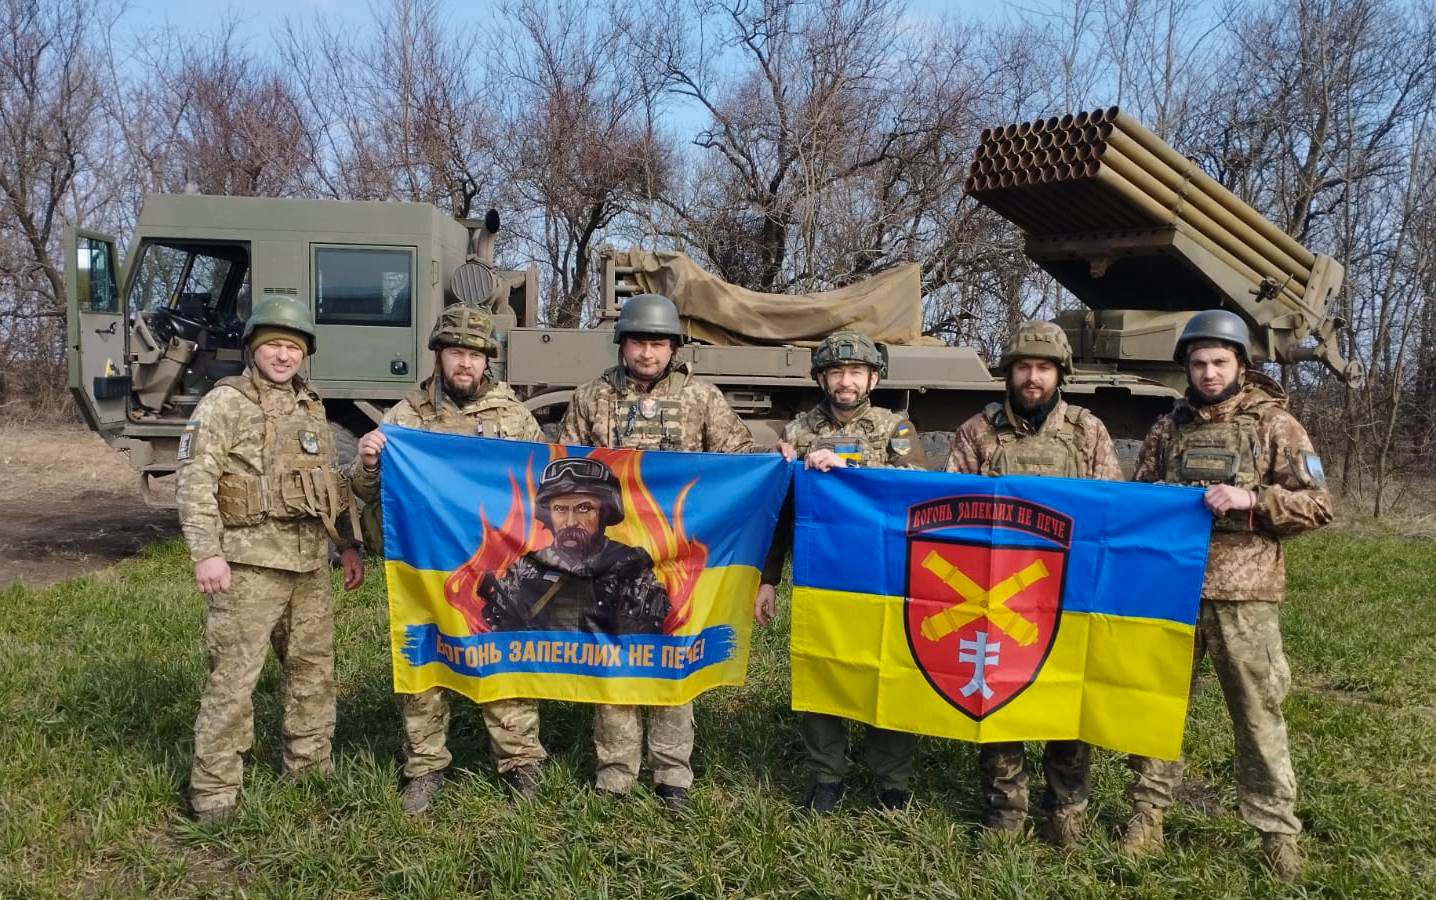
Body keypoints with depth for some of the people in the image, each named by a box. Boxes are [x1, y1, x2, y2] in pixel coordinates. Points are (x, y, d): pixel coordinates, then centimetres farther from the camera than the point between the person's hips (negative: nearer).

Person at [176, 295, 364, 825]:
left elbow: (335, 483, 21)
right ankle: (214, 786, 6)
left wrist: (349, 544, 17)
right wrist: (206, 552, -19)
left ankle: (309, 764, 28)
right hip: (250, 560, -6)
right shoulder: (224, 404, -4)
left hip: (311, 561, 7)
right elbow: (195, 482, -11)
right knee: (234, 676, -4)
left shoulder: (312, 409, 16)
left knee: (313, 666, 14)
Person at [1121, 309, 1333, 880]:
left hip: (1242, 592, -3)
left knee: (1257, 710, 3)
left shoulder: (1274, 425, 2)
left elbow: (1317, 505, -2)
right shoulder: (1169, 428, 11)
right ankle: (1147, 809, 21)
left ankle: (1277, 828, 17)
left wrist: (1251, 499, -15)